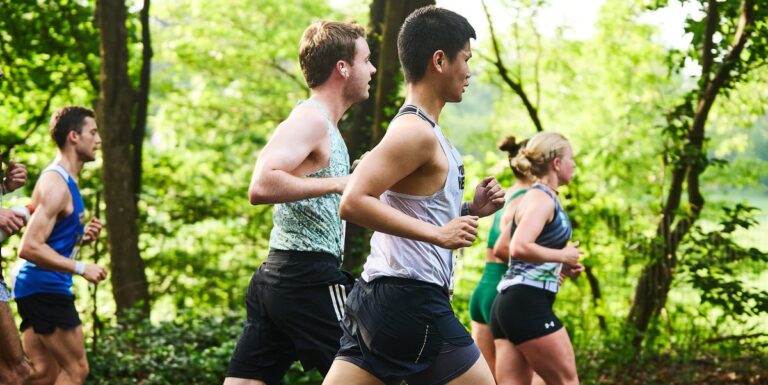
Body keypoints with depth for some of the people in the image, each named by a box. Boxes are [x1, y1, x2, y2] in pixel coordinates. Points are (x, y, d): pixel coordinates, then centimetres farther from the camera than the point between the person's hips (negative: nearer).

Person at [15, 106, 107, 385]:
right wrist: (80, 268, -24)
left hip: (39, 289, 10)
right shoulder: (55, 184, -16)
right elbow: (29, 248, -24)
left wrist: (81, 238, 7)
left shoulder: (66, 182, 17)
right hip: (46, 288, -10)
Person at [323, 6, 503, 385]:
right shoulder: (416, 132, -13)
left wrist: (470, 209, 12)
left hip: (381, 296, 10)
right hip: (412, 301, -10)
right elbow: (354, 202, -24)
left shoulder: (416, 129, 18)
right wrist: (438, 234, -24)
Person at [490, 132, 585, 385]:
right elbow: (519, 248, -26)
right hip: (527, 303, -10)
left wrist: (562, 267, 16)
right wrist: (563, 256, -12)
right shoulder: (542, 198, -10)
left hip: (511, 303, 10)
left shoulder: (538, 198, 20)